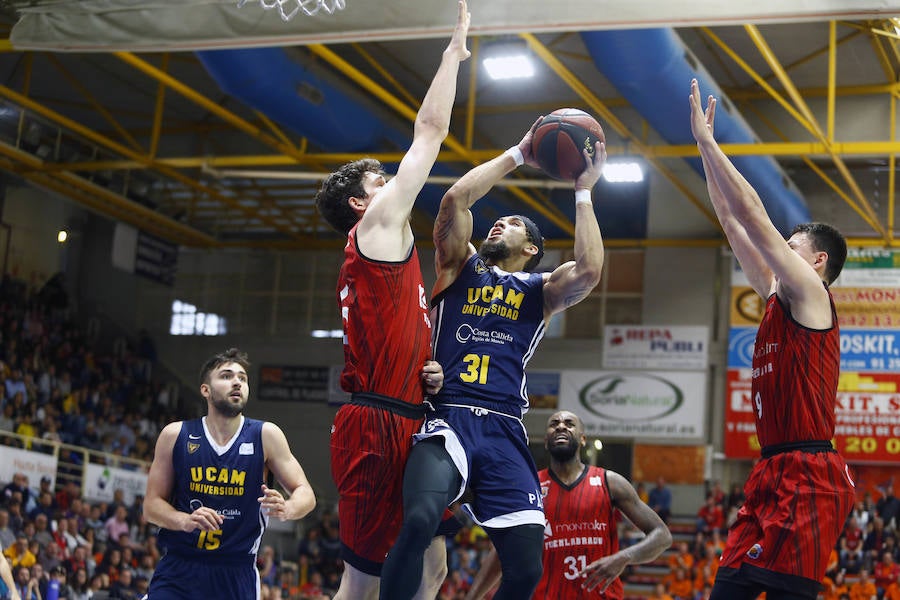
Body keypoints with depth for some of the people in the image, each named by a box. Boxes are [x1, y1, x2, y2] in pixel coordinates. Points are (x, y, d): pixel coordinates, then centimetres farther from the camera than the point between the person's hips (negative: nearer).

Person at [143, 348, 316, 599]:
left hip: (237, 574, 0)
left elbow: (306, 494, 1)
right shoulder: (175, 435, 0)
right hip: (178, 568, 0)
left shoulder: (266, 435, -1)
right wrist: (185, 520, -19)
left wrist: (286, 508, -23)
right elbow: (152, 504, 3)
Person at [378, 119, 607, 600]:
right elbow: (455, 199, 3)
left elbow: (589, 271, -2)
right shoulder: (461, 267, 19)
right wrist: (516, 155, 10)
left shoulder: (541, 290, 20)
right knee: (419, 519, -32)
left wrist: (583, 192, 6)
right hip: (448, 419, -2)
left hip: (505, 432, 2)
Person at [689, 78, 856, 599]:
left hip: (807, 477, -9)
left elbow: (753, 215, -7)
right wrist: (705, 152, 23)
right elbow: (733, 223, 22)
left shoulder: (810, 293, -3)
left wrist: (707, 140, -3)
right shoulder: (777, 297, 21)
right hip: (775, 475, 9)